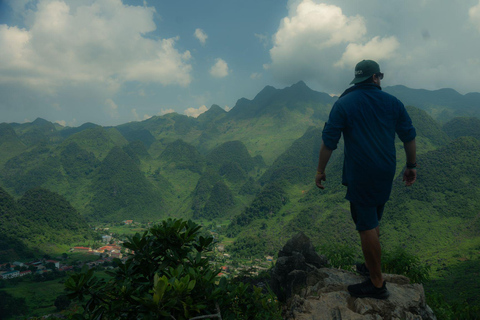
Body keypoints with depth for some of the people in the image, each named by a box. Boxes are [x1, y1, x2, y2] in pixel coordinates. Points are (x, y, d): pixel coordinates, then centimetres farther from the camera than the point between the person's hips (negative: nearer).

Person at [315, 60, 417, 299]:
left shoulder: (343, 104, -6)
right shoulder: (392, 102, 5)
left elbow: (328, 141, -8)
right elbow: (409, 137, 8)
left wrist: (321, 170, 1)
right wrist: (411, 166, 18)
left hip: (360, 175, -5)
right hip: (386, 173, 5)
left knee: (367, 227, 1)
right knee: (372, 223, 21)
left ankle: (377, 284, 9)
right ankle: (371, 266, 36)